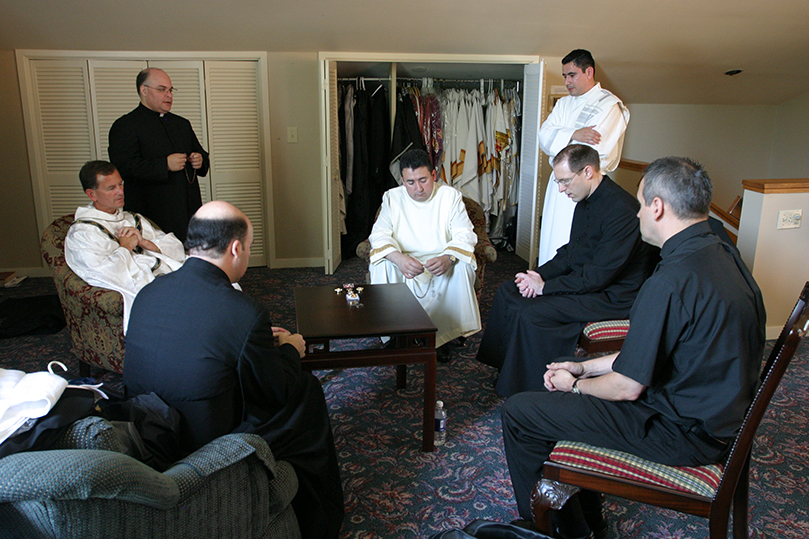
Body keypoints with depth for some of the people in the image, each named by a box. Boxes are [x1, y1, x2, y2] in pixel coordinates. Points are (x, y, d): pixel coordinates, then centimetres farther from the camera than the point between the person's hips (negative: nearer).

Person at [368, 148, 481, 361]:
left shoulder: (450, 196, -1)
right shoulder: (392, 198, 1)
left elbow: (465, 235, -10)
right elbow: (379, 234, -11)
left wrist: (448, 259, -34)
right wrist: (399, 258, -34)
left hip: (440, 263, 0)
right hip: (404, 263, 1)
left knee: (462, 267, -32)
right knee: (382, 266, -30)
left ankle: (443, 335, -14)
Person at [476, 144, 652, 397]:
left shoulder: (620, 210, -25)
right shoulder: (587, 200, 6)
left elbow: (598, 275, -26)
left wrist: (545, 286, -19)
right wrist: (539, 274, -3)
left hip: (611, 296, -10)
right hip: (583, 279, 10)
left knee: (530, 313, -25)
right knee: (508, 291, 3)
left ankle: (525, 388, -7)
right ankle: (506, 366, 11)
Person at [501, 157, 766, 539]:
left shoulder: (672, 282, -29)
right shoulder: (720, 254, 3)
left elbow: (627, 387, -21)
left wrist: (575, 384, -1)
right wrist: (584, 368, 10)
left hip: (682, 434, -10)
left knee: (519, 413, -5)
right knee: (557, 398, 23)